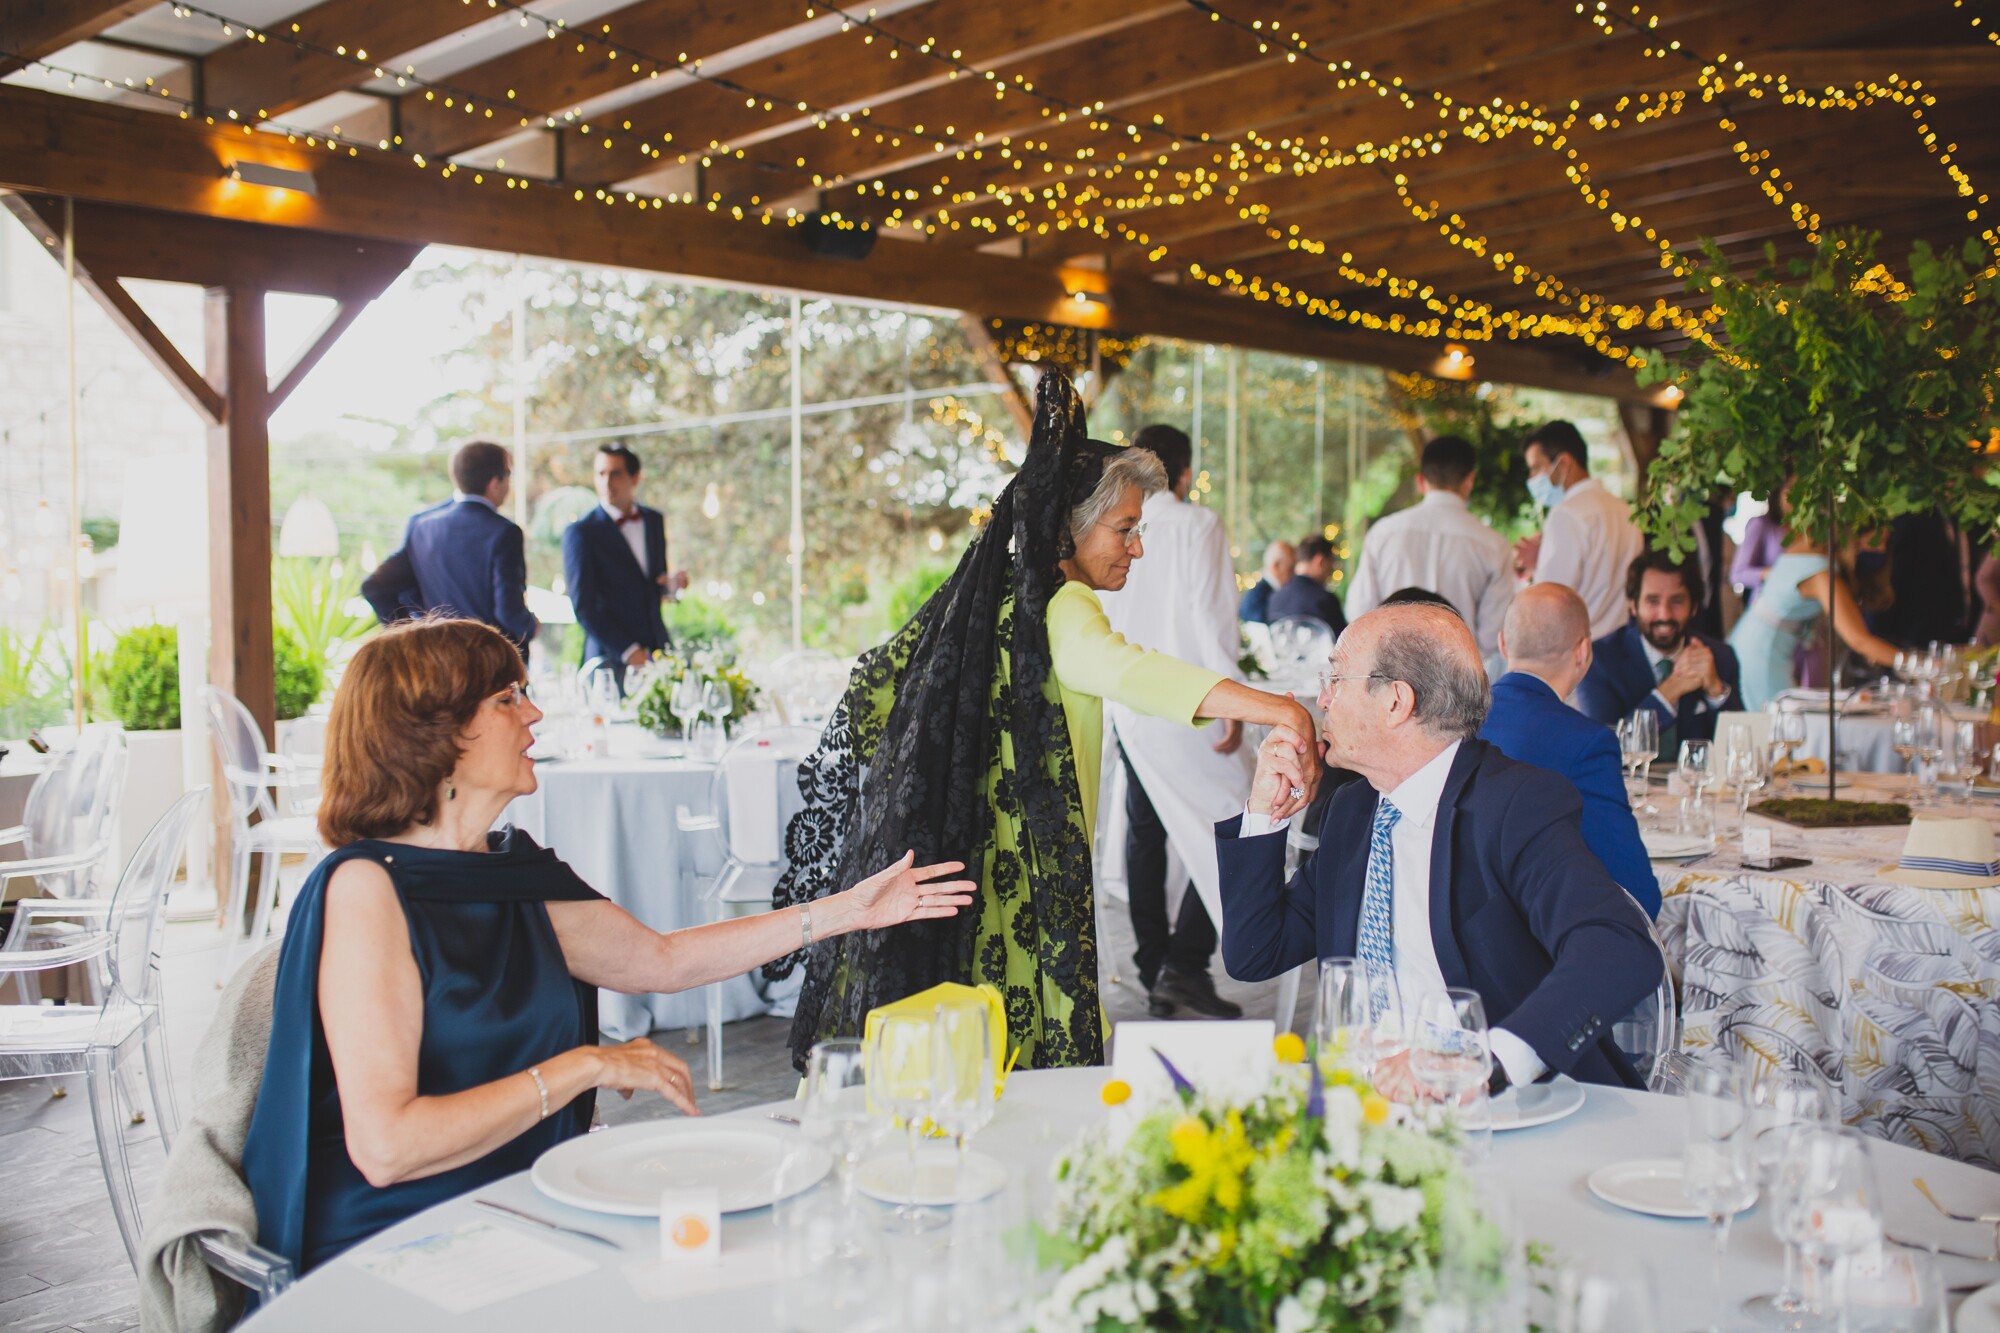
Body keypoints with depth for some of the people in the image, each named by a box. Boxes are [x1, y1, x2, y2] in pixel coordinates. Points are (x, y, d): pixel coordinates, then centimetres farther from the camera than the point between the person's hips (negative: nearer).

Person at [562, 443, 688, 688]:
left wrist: (671, 583, -1)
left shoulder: (654, 521, 13)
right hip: (612, 659, -5)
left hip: (659, 649, 5)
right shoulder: (580, 532, -4)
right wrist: (627, 651, -12)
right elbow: (583, 606, -7)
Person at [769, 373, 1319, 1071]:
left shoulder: (986, 594, 13)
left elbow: (874, 688, 22)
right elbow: (1128, 671, -37)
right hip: (1023, 899, -9)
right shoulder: (1058, 608, -15)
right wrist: (1282, 712, -47)